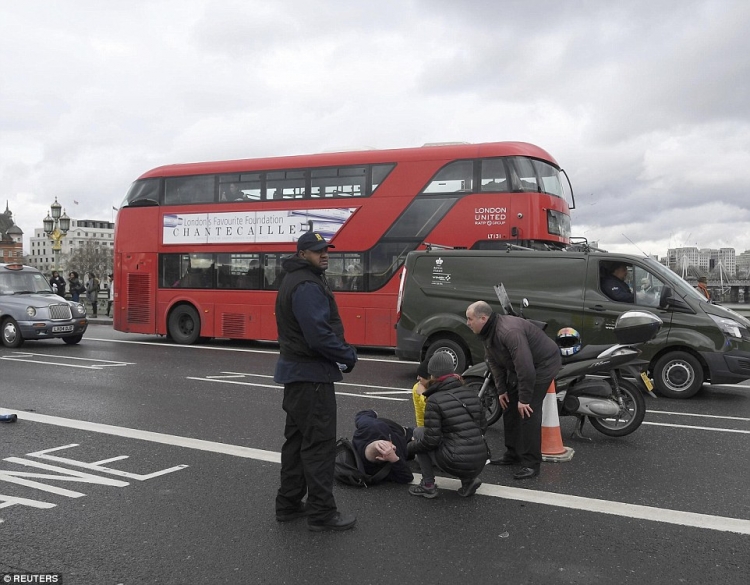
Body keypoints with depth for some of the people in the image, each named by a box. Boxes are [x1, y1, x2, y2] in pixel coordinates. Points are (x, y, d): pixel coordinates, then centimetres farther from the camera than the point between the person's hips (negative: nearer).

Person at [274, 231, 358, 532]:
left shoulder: (295, 281, 16)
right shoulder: (307, 286, -18)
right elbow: (319, 334, -26)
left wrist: (342, 350, 8)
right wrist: (348, 356, -12)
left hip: (297, 371, 11)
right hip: (311, 374, -11)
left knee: (297, 439, 16)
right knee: (319, 443, -5)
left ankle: (289, 503, 25)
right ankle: (322, 512, 3)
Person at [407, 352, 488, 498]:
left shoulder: (435, 400, -10)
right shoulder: (471, 393, 8)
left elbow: (431, 440, -11)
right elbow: (482, 427, 14)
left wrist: (408, 448, 6)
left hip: (456, 464, -6)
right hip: (480, 463, 6)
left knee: (419, 432, 14)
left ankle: (428, 486, 13)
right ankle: (469, 480, 15)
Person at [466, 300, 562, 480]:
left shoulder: (509, 332, -34)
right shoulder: (488, 333, -3)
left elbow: (525, 366, -35)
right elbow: (494, 362, 8)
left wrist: (524, 399, -29)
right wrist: (501, 390, 4)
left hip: (543, 363, -10)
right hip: (518, 366, 10)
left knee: (527, 411, -15)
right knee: (509, 407, 11)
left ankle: (531, 463, -8)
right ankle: (513, 454, 23)